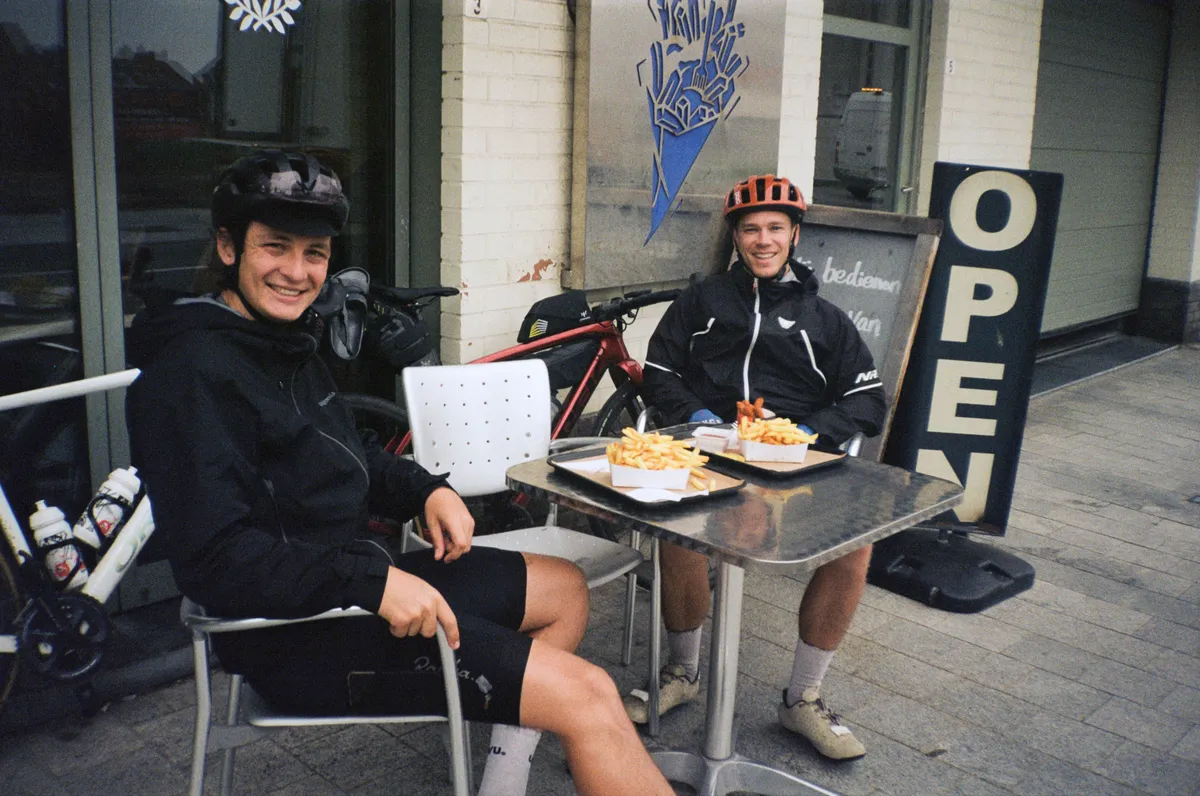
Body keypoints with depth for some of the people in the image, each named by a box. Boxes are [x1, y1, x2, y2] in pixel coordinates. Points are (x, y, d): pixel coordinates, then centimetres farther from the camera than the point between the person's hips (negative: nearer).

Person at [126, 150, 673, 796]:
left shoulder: (286, 343, 11)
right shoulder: (194, 373, -20)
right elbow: (216, 560, -27)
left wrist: (426, 491, 5)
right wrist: (373, 578, -31)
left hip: (360, 579, 10)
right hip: (299, 631, -10)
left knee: (565, 589, 18)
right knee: (587, 696, -16)